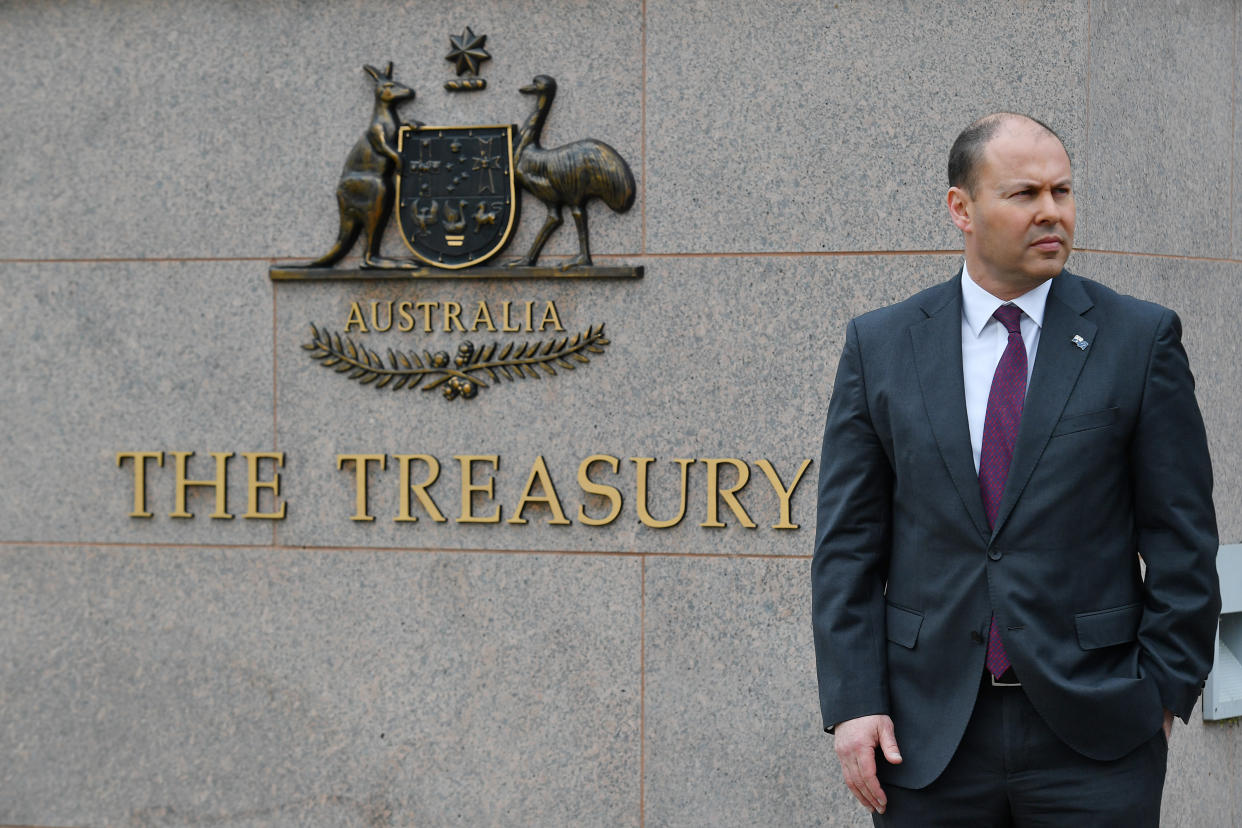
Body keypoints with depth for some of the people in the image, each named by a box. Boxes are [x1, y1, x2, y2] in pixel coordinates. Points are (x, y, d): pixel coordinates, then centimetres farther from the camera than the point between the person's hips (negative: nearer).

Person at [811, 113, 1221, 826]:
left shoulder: (1141, 338, 2)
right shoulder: (880, 345, 6)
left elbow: (1181, 538, 2)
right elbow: (848, 543, 4)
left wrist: (1166, 690, -3)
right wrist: (854, 703, -4)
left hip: (1094, 739, -1)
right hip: (927, 735, 1)